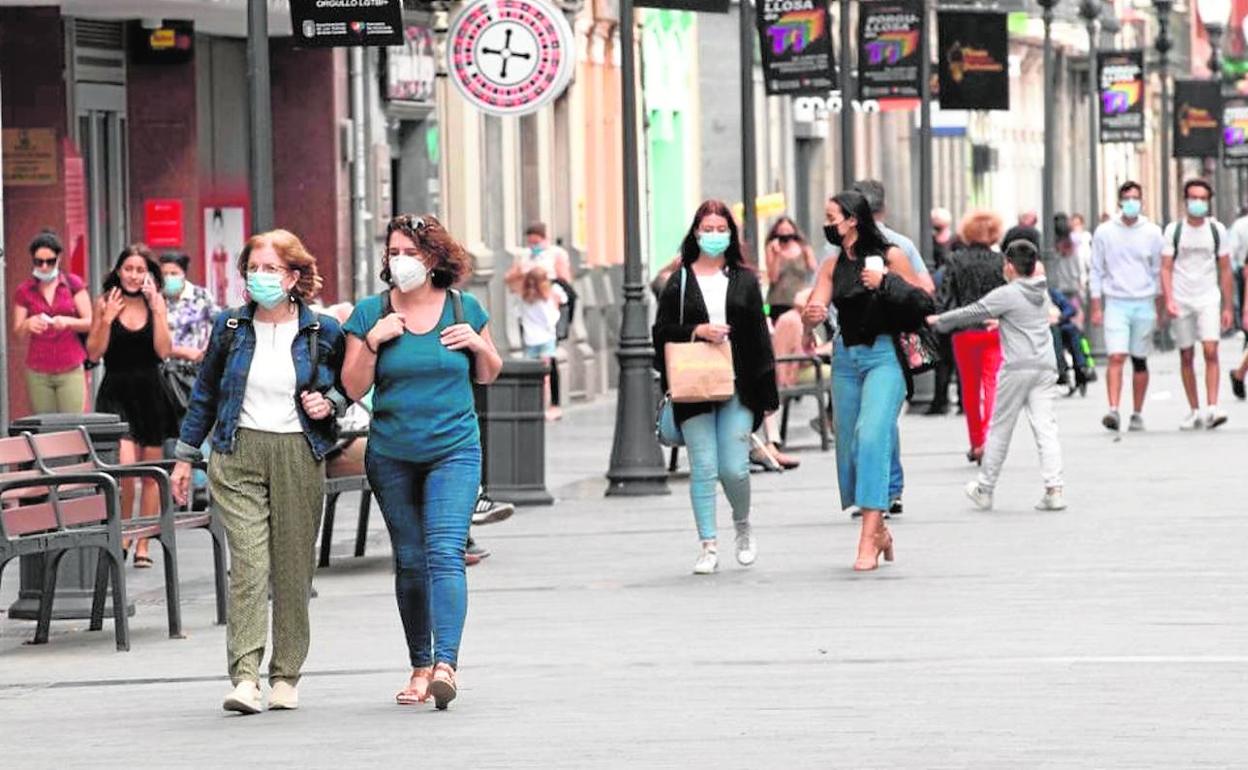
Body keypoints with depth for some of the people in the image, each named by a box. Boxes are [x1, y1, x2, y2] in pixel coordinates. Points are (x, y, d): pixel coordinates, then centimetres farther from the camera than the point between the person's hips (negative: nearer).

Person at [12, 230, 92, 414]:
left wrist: (68, 322, -19)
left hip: (71, 371, -1)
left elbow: (90, 323, 1)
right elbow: (18, 333, 5)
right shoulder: (24, 291, 6)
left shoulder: (73, 284, 4)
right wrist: (28, 325, -18)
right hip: (38, 374, 1)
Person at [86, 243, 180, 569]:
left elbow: (164, 351, -6)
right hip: (116, 393, -2)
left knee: (151, 474, 6)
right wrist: (107, 319, -15)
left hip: (150, 393, 3)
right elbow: (93, 353, -1)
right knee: (125, 468, -17)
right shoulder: (105, 302, 0)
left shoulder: (156, 303, 4)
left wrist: (156, 309, -12)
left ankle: (142, 545, 15)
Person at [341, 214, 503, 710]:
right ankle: (421, 666, 19)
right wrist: (372, 343, -15)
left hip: (454, 450, -2)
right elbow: (354, 388, 0)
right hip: (392, 456, 2)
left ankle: (446, 663, -24)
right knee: (409, 561, 8)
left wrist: (478, 344, -7)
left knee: (445, 553, -16)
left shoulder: (463, 309, 2)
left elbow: (488, 376, 13)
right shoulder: (370, 314, 0)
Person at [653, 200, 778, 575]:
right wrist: (697, 330, -14)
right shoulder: (680, 281, 6)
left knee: (734, 469, -5)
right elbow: (662, 330, 4)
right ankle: (708, 547, 3)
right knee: (703, 469, -3)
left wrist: (767, 394, 4)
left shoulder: (744, 280, 9)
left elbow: (760, 336, 8)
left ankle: (743, 525, 23)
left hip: (737, 388, 0)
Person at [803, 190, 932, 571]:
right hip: (846, 357, 6)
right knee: (850, 445, 9)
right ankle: (879, 530, 28)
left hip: (884, 356, -6)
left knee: (872, 436, -18)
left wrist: (885, 283, -16)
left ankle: (868, 540, -21)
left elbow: (923, 303, -4)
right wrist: (810, 315, -24)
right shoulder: (833, 266, 8)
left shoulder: (890, 257, -5)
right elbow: (813, 313, 0)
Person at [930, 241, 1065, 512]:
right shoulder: (1042, 292, 13)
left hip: (1017, 368, -5)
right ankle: (1054, 488, -11)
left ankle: (984, 489, 15)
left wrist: (938, 320, 11)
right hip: (1045, 366, 5)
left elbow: (972, 313, -1)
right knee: (1045, 427, 0)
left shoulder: (1006, 295, -7)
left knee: (1000, 429, 5)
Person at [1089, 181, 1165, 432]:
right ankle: (1113, 410, -21)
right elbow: (1096, 272, 6)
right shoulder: (1104, 232, 2)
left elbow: (1158, 271, 10)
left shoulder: (1152, 233, 4)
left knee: (1140, 361, 6)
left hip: (1144, 303, 1)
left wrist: (1159, 307, 9)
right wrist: (1096, 306, 1)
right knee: (1116, 357, -15)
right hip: (1115, 303, -1)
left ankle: (1137, 414, 14)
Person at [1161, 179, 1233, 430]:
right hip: (1181, 301, 0)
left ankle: (1212, 408, -19)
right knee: (1187, 357, 5)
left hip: (1208, 299, 0)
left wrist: (1228, 306, 7)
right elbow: (1166, 268, 0)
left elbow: (1225, 270, 9)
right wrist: (1169, 300, -14)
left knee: (1211, 352, -14)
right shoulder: (1173, 230, 1)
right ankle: (1194, 411, 12)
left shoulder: (1217, 230, 4)